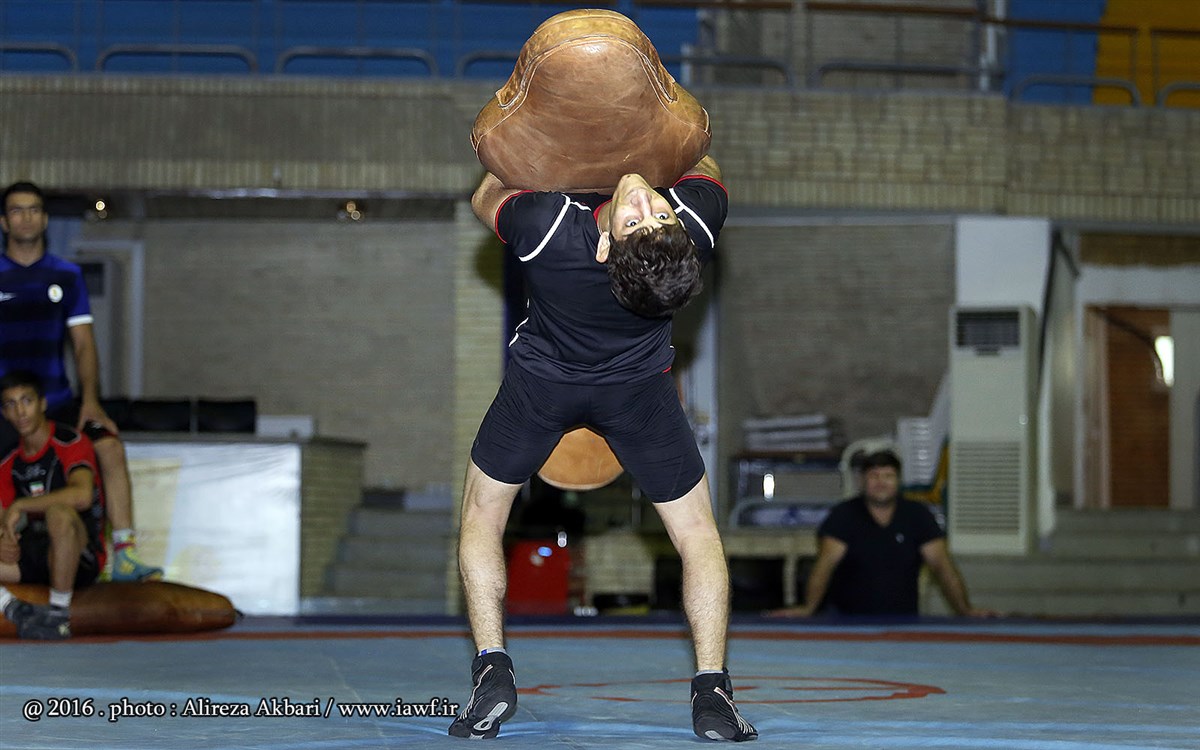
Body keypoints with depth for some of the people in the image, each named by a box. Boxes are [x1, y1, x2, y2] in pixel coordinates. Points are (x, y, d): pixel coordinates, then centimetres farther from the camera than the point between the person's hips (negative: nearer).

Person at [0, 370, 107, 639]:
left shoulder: (70, 443, -9)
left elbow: (82, 495, -29)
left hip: (81, 556, -6)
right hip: (35, 551, 6)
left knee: (58, 511, -40)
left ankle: (59, 614, -31)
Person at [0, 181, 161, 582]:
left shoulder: (66, 275, 10)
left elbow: (83, 342, 7)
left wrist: (90, 399, -7)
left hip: (57, 400, 2)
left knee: (110, 445, -20)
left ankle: (123, 556, -20)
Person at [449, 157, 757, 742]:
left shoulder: (545, 228, -40)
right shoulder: (697, 220, -34)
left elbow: (485, 198, -14)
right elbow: (704, 168, -7)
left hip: (541, 384, -1)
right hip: (639, 387, 1)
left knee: (481, 517, 17)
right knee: (697, 531, 13)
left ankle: (492, 671, 1)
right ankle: (711, 690, -1)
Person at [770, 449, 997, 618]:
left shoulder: (917, 516, 5)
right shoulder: (843, 516, -2)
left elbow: (942, 566, -2)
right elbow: (825, 564, -15)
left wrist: (965, 610, -16)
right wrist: (808, 608, -32)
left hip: (903, 620, 2)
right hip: (848, 620, -2)